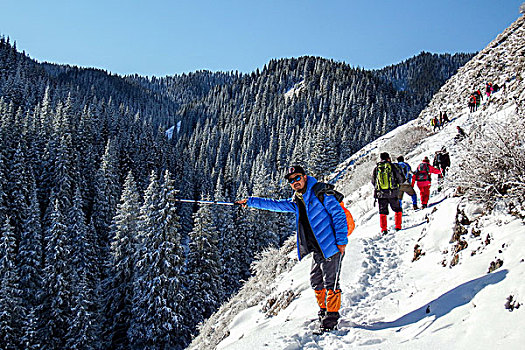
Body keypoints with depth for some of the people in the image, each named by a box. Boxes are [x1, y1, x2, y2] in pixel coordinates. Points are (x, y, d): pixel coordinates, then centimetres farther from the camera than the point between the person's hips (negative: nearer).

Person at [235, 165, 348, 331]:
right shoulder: (296, 202, 13)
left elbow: (339, 214, -13)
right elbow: (275, 204, 25)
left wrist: (341, 240, -17)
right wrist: (250, 202, 23)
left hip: (331, 246, -8)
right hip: (317, 249, 8)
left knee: (331, 282, -6)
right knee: (316, 281, 14)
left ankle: (331, 317, 2)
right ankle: (324, 311, 30)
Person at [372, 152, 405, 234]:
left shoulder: (376, 168, 4)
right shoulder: (393, 166, -4)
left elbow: (373, 182, 10)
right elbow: (401, 179, -1)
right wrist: (396, 183, 20)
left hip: (380, 194, 2)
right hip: (393, 193, -2)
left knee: (382, 212, 8)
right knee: (397, 210, 15)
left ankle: (384, 229, 2)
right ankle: (398, 227, 10)